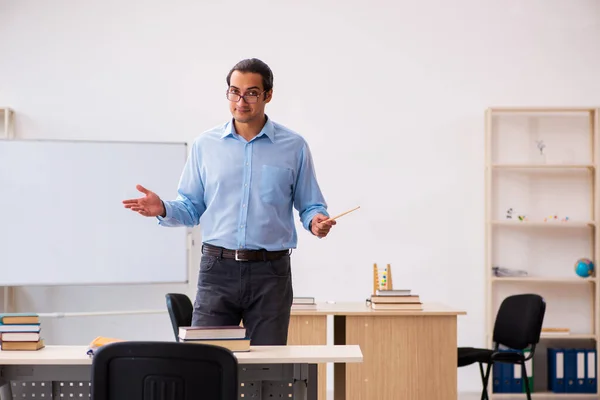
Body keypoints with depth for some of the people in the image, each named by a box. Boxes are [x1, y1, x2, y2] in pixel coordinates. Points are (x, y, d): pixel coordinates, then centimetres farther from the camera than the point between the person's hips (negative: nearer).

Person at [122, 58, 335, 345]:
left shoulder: (294, 147, 3)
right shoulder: (205, 144, 7)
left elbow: (310, 206, 7)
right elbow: (191, 208, 10)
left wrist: (316, 221, -15)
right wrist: (163, 209, -9)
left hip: (270, 271, -1)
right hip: (217, 269, 1)